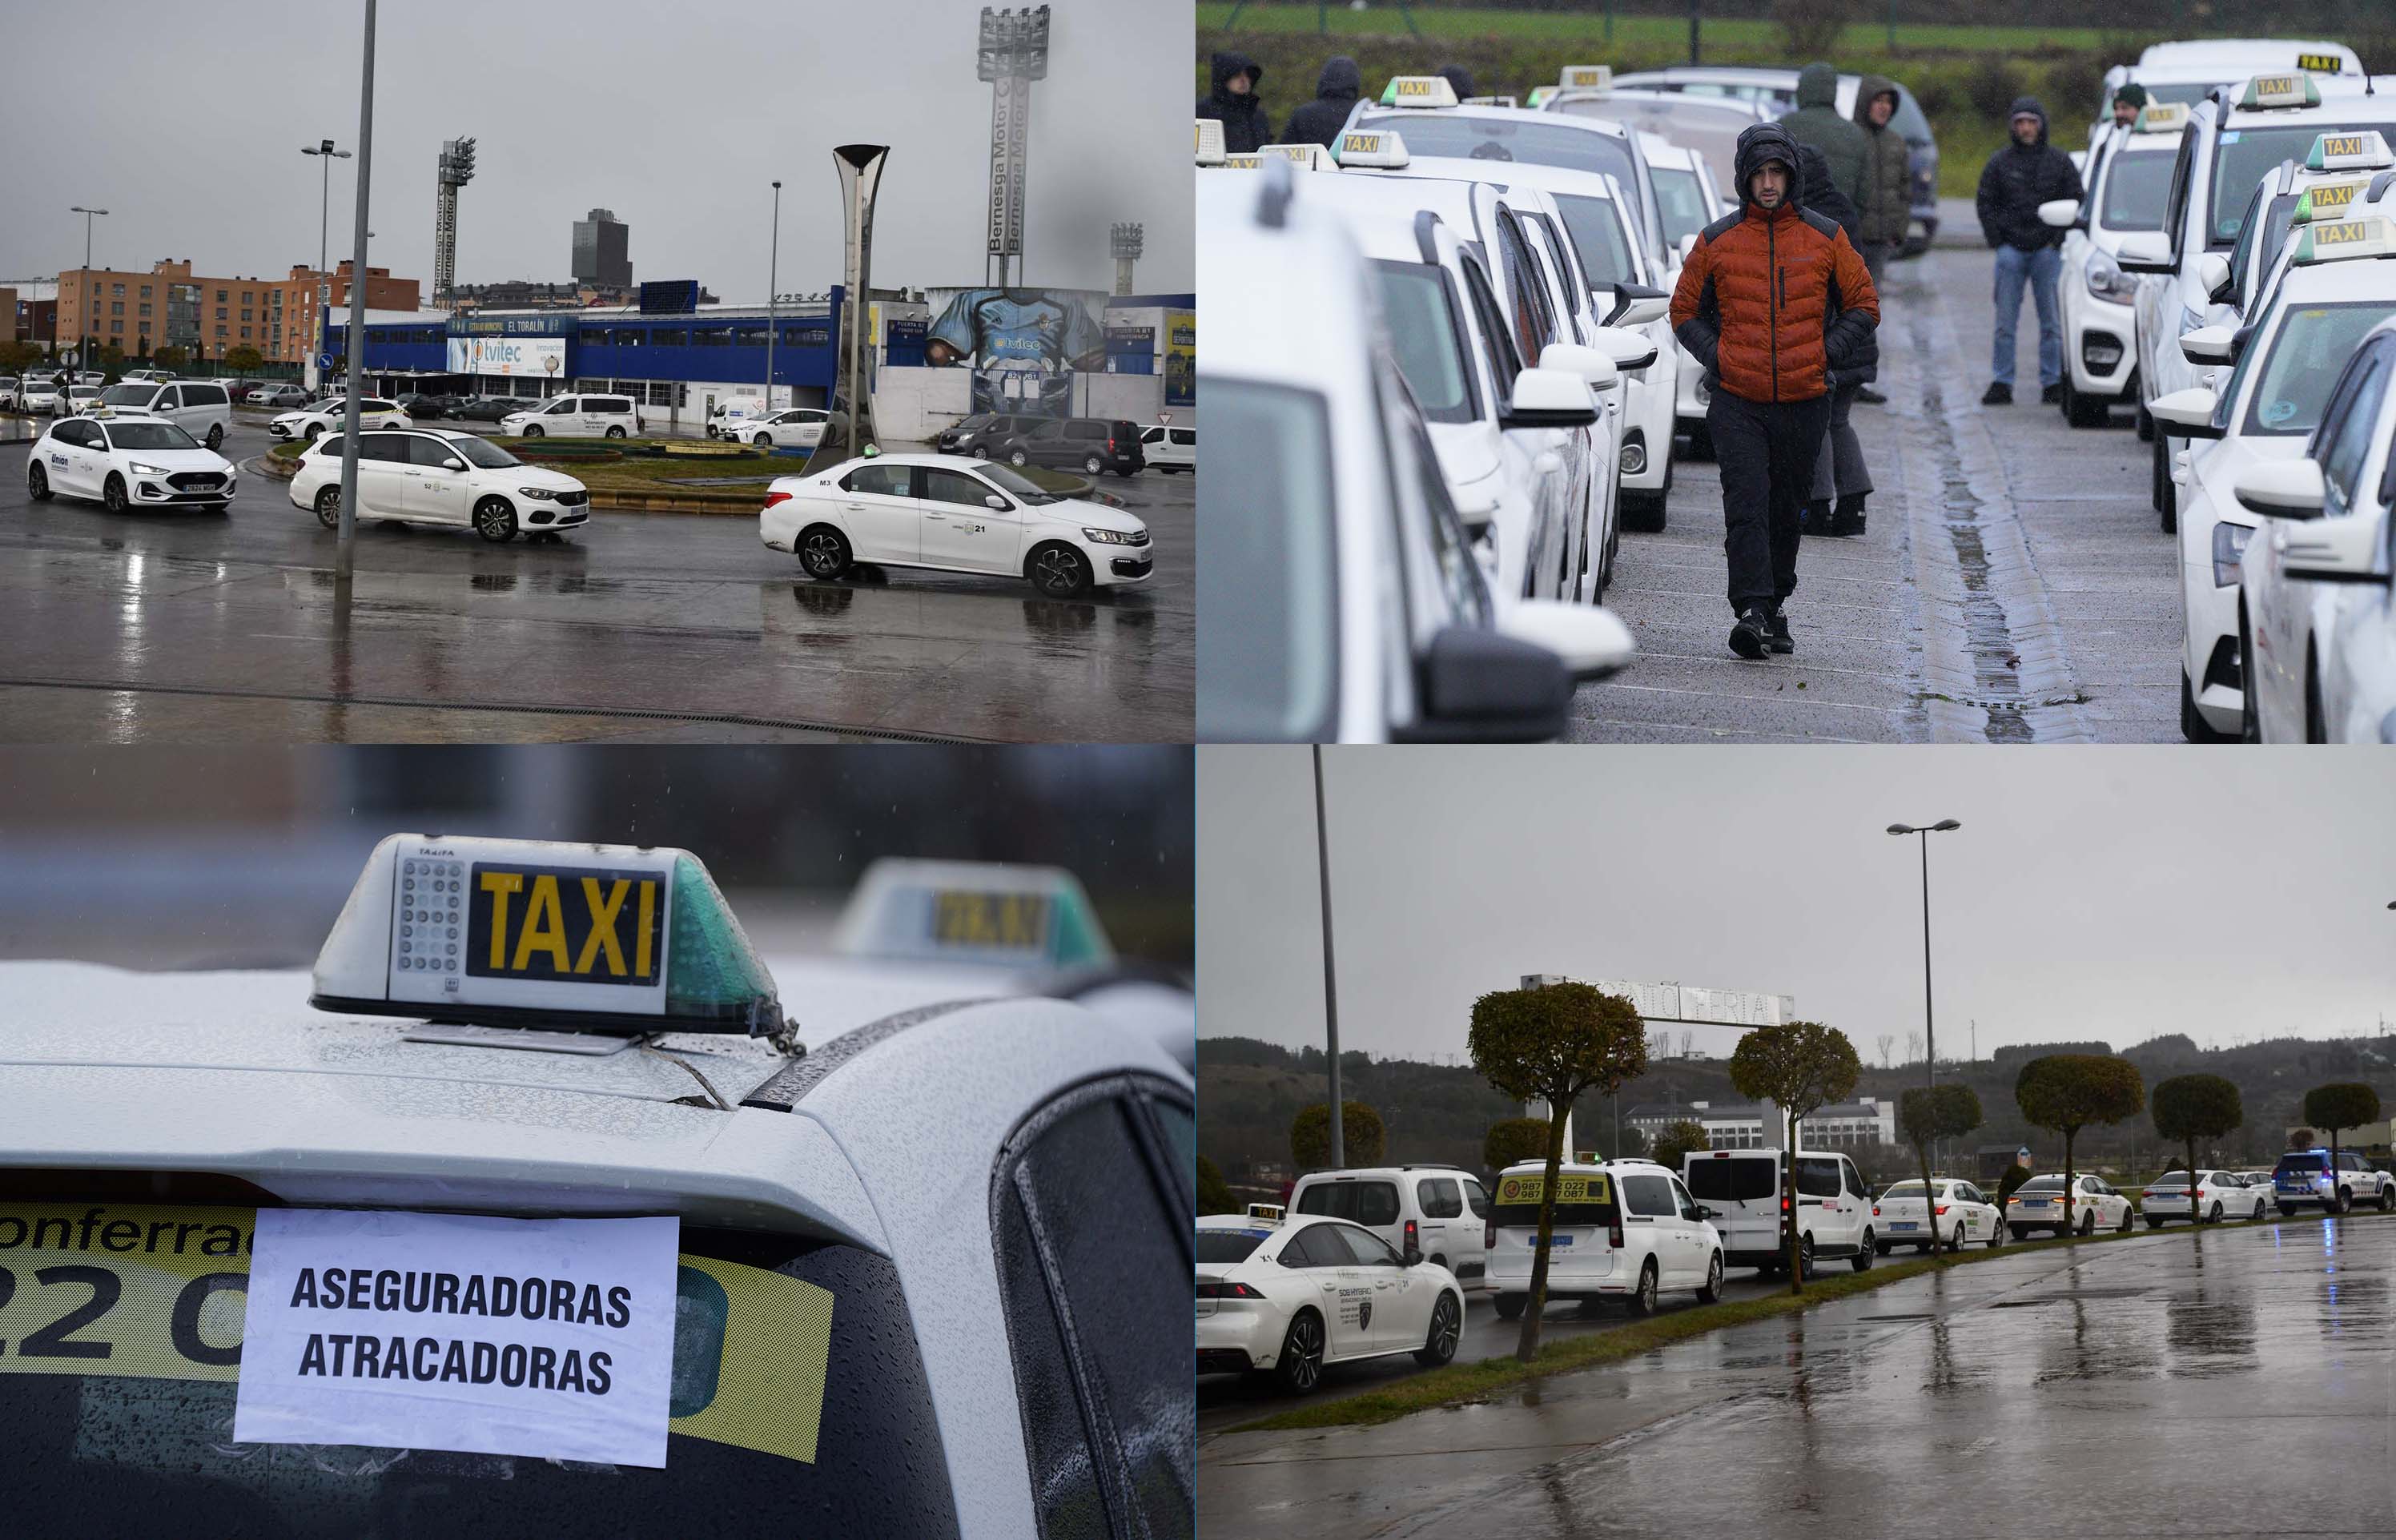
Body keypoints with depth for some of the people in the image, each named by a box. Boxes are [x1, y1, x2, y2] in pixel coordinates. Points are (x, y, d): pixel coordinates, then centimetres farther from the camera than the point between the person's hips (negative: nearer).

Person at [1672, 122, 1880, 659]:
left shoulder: (1825, 238, 4)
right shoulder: (1716, 241, 4)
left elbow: (1864, 306, 11)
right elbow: (1686, 310, 13)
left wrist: (1828, 354, -2)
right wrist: (1716, 357, -2)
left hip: (1803, 400, 1)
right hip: (1737, 402, -1)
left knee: (1785, 511, 11)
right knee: (1746, 508, -13)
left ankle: (1773, 606, 25)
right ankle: (1753, 611, -20)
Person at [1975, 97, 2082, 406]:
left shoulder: (2060, 161, 6)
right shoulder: (2000, 162, 6)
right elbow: (1985, 203, 10)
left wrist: (2057, 241, -1)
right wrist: (1998, 241, 1)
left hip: (2047, 250, 0)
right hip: (2011, 250, 0)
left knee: (2051, 321, 1)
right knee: (2005, 321, -2)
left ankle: (2052, 383, 6)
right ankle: (2001, 383, 1)